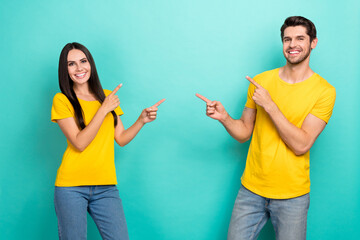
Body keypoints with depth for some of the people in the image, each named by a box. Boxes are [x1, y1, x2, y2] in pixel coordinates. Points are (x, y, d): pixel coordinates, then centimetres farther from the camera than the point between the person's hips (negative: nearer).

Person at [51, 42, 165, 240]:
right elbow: (79, 143, -12)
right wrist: (104, 110, -13)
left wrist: (142, 120, -1)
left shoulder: (107, 97, 14)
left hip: (106, 186, 4)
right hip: (71, 187, -3)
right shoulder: (61, 100, -2)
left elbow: (121, 139, 13)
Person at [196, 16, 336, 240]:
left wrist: (269, 105, -19)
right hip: (252, 188, 3)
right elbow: (244, 133, 7)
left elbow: (301, 145, -16)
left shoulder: (324, 91, -7)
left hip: (292, 195, -2)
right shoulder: (260, 81, 3)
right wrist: (224, 117, -13)